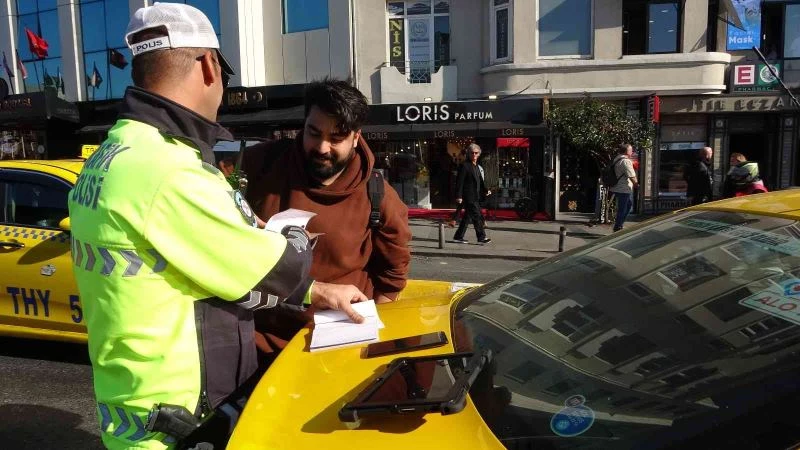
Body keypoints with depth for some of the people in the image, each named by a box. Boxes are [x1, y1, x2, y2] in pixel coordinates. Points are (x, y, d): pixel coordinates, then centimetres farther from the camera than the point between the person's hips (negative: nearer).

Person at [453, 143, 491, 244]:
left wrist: (486, 190, 6)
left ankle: (458, 236, 18)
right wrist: (459, 196, -17)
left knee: (468, 217, 12)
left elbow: (480, 181, 22)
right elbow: (459, 182, -13)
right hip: (469, 197, -9)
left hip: (476, 197, 9)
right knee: (477, 217, -7)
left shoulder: (478, 167, 17)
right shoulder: (464, 166, -10)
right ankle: (481, 237, -1)